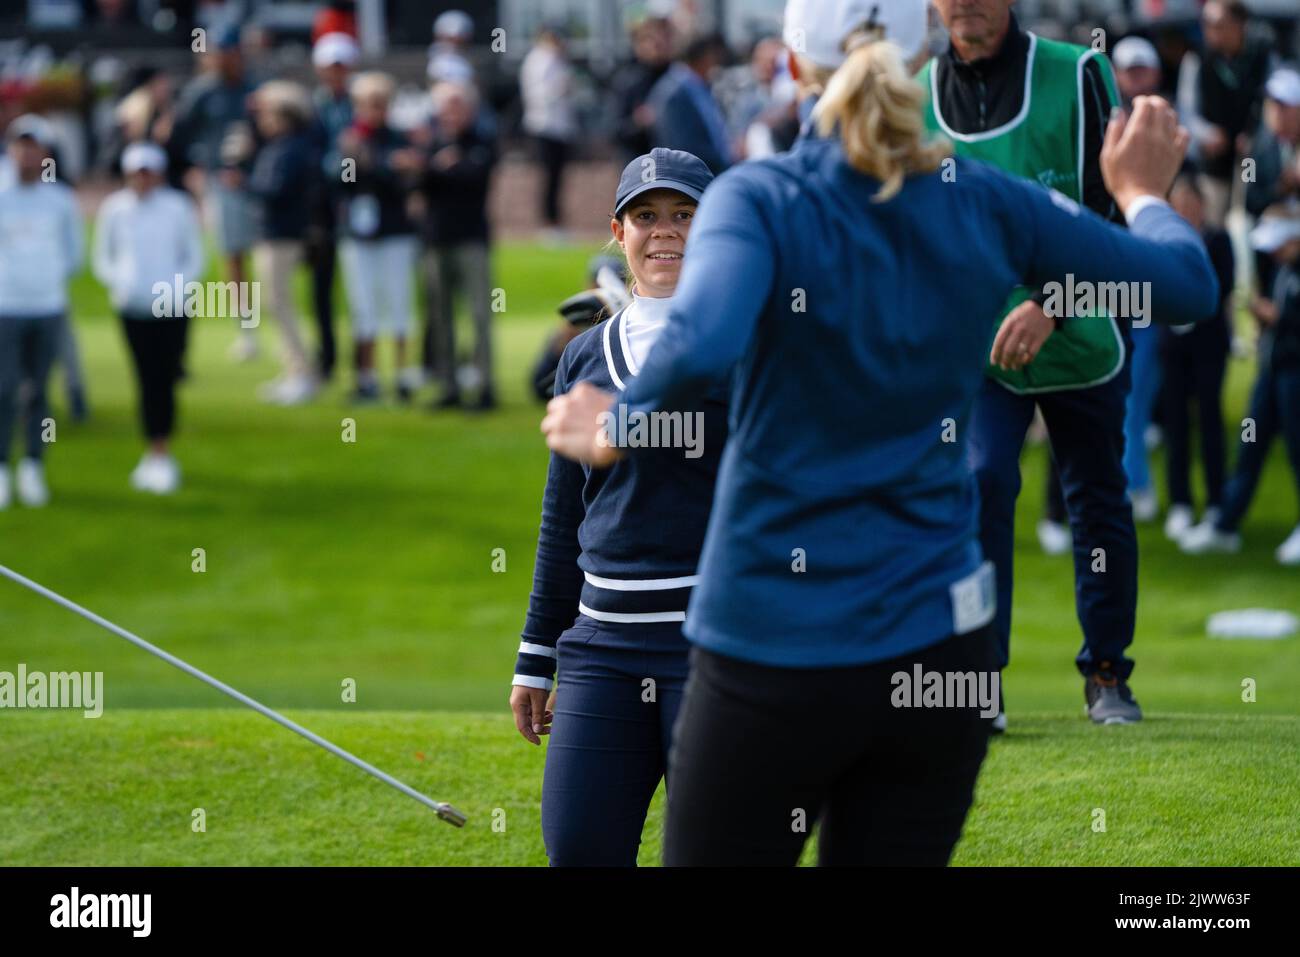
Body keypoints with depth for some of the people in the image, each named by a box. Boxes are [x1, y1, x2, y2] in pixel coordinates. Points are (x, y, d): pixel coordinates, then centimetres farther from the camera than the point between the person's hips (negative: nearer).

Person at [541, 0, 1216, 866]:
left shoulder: (760, 200, -11)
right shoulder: (986, 206, -1)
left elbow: (702, 343, -31)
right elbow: (1189, 285, 8)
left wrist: (617, 429, -13)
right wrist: (1144, 192, 28)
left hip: (771, 656, -3)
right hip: (941, 648, 3)